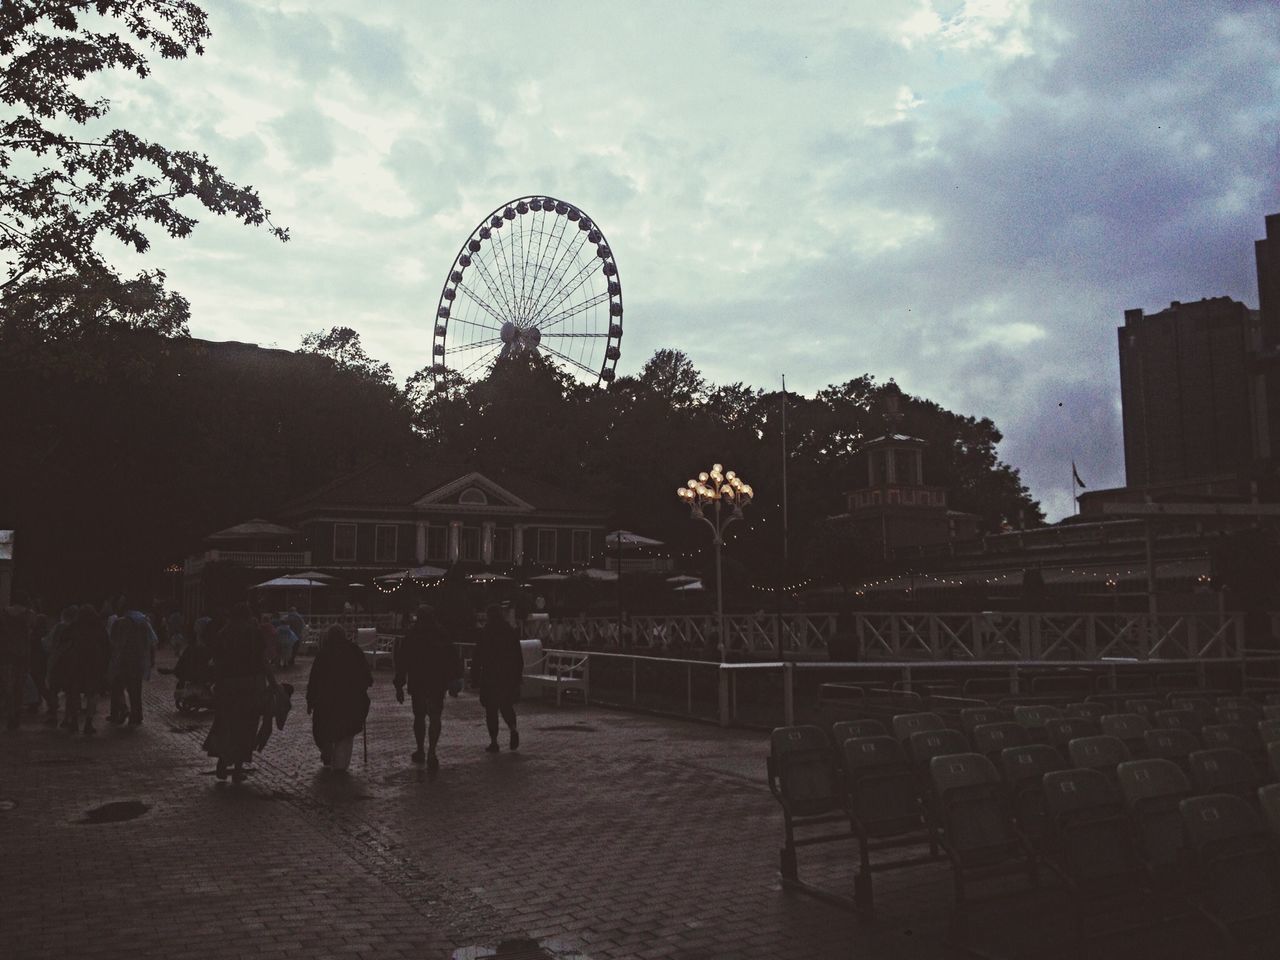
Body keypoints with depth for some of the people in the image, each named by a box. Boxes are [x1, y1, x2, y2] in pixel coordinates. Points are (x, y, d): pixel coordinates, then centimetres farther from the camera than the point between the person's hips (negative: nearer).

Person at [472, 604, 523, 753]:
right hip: (509, 677, 3)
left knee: (491, 710, 5)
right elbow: (519, 658, 7)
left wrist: (474, 679, 0)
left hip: (490, 677, -3)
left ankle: (494, 742, 3)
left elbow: (477, 658, -6)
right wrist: (518, 676, 15)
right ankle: (513, 729, -5)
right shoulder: (512, 632, 3)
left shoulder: (485, 634, -7)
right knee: (507, 706, 18)